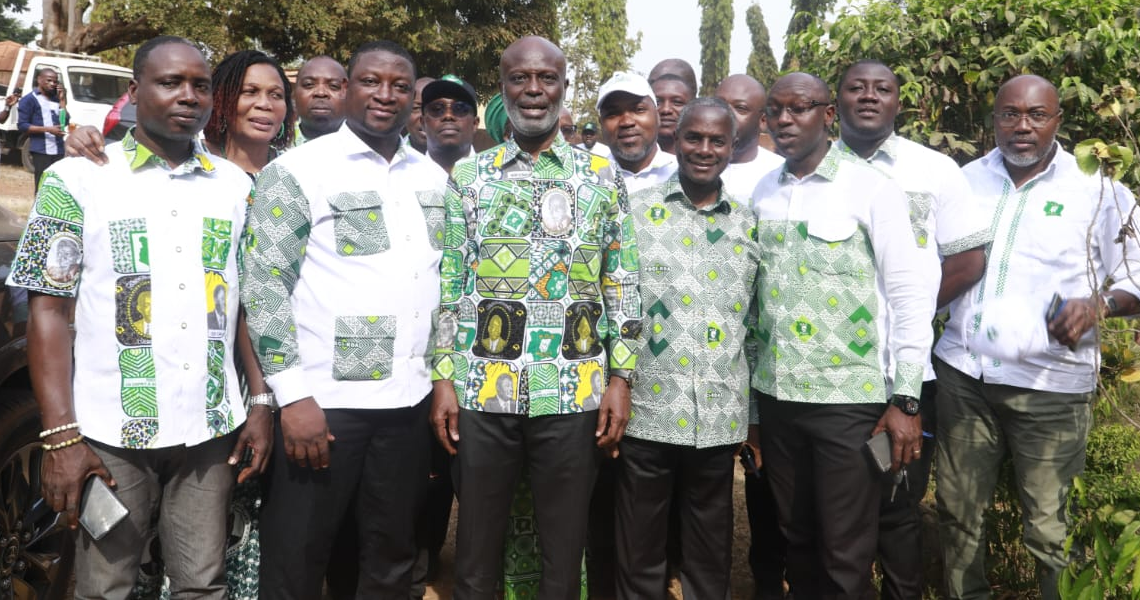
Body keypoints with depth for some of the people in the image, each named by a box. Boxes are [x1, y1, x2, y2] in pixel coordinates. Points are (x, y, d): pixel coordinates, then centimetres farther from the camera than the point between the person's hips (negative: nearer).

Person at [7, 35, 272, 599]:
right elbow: (49, 309, -4)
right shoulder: (77, 179, -2)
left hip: (213, 427, 2)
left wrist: (261, 405, 2)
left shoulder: (236, 185, 7)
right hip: (112, 433, -2)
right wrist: (61, 436, -11)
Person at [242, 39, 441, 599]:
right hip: (322, 401, -5)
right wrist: (292, 395, -15)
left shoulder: (431, 176, 11)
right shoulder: (298, 170, -6)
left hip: (409, 400, 5)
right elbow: (263, 286, -10)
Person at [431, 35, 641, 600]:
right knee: (476, 549, 12)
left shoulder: (603, 178, 5)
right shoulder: (467, 176, 6)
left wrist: (620, 377, -2)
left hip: (574, 392, 0)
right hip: (481, 389, 1)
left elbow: (623, 285, 5)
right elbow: (447, 283, 5)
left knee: (564, 550, 11)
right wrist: (443, 378, -1)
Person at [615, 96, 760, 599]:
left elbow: (754, 326, 13)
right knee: (639, 556, 9)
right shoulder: (635, 211, 0)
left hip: (721, 419, 3)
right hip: (646, 412, -2)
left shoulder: (748, 225, 9)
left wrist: (757, 418, 12)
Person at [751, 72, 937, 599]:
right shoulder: (762, 192, 8)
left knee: (845, 552, 3)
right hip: (776, 395, 5)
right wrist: (748, 387, 12)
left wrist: (904, 400, -11)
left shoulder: (872, 189, -6)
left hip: (850, 396, -4)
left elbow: (911, 295, -8)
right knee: (795, 537, 16)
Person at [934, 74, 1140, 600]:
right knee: (957, 512, 11)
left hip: (1050, 384, -3)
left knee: (1048, 529, -1)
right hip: (963, 376, 3)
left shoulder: (1098, 190, -1)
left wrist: (1097, 304, -19)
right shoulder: (966, 180, 10)